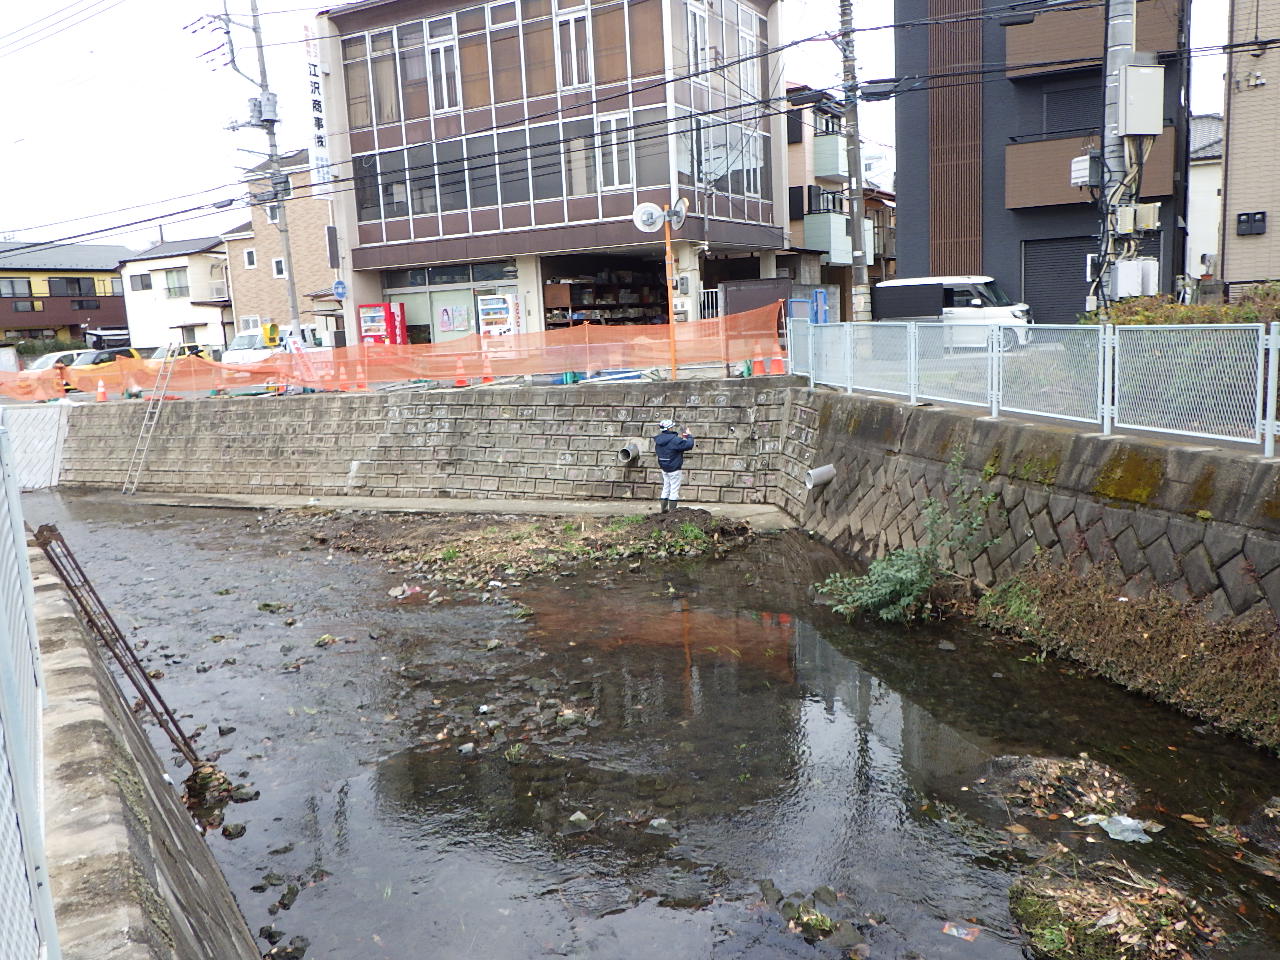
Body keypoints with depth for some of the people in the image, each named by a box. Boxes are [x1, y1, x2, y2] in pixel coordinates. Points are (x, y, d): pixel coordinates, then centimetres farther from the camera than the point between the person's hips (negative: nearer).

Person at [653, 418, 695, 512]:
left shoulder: (658, 439, 0)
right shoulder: (674, 440, -23)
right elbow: (689, 445, -23)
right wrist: (689, 436, -2)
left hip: (664, 468, 7)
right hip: (675, 469, -7)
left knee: (666, 489, 17)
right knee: (674, 490, 2)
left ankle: (664, 509, 21)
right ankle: (672, 510, 5)